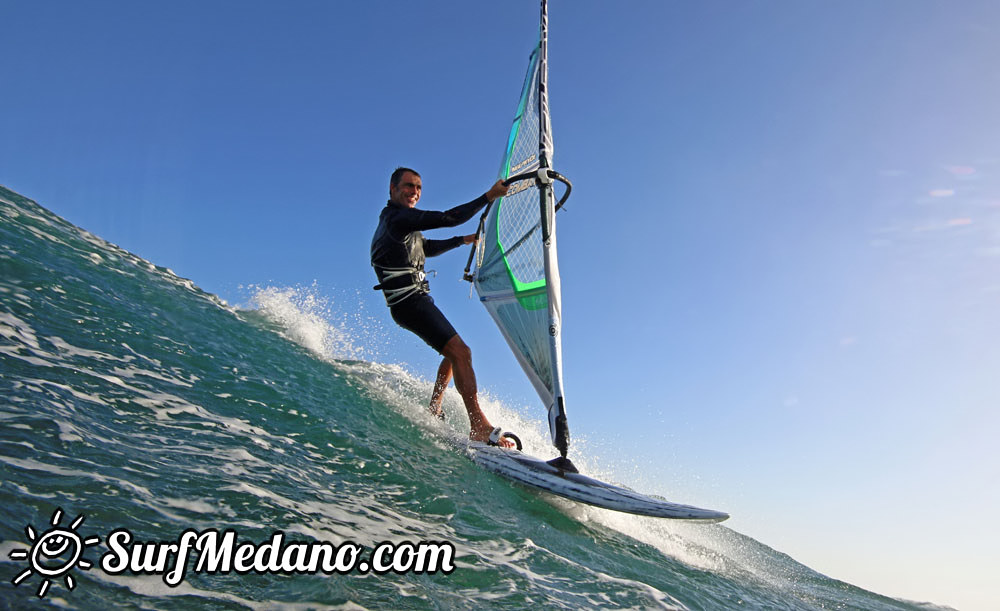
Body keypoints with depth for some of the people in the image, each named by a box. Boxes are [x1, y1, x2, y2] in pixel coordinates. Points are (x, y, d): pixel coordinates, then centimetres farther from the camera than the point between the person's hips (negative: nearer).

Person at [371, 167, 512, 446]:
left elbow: (426, 247, 36)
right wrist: (489, 196, -17)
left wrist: (462, 240, 36)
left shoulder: (396, 220, 21)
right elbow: (447, 218, -21)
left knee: (453, 353, 22)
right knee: (460, 352, -20)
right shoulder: (398, 217, -12)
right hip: (409, 301, -11)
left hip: (416, 302, 11)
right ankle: (480, 427, -25)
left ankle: (433, 412, 25)